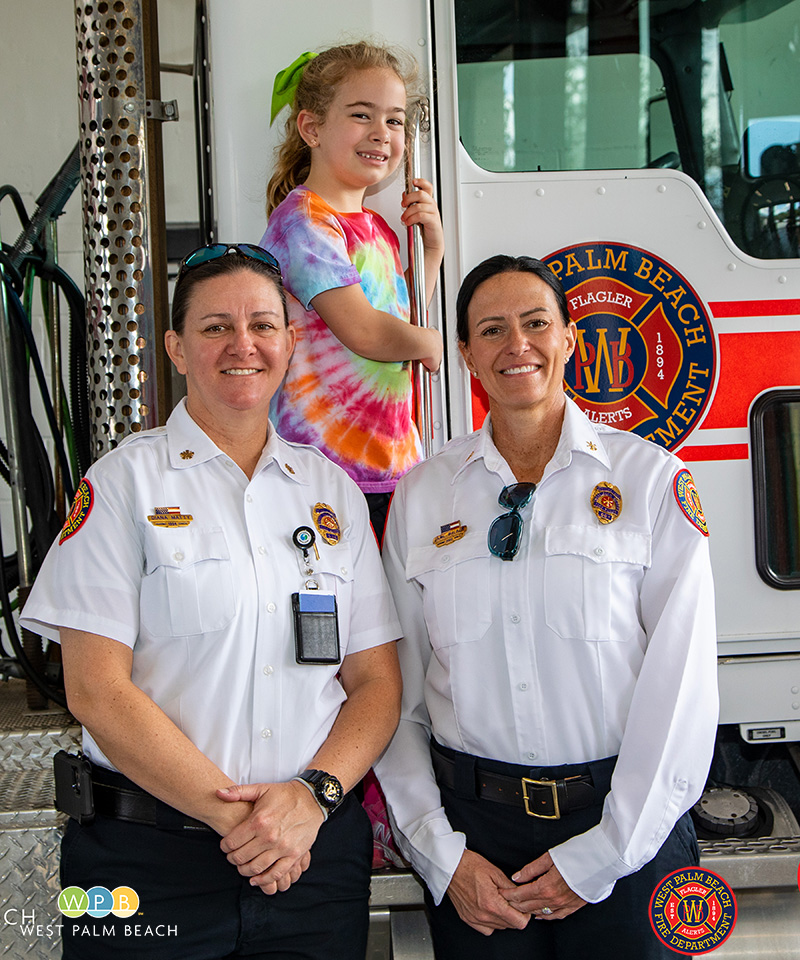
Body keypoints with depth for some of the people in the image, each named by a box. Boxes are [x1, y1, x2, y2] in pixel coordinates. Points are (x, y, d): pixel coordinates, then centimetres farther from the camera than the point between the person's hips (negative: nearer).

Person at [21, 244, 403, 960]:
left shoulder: (333, 491, 7)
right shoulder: (123, 483, -4)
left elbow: (377, 681, 5)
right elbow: (97, 691, -10)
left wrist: (313, 793, -11)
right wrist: (233, 814, -14)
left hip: (316, 849, 3)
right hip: (149, 858, -2)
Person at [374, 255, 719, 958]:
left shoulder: (653, 479, -4)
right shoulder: (421, 495, 2)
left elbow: (682, 686, -7)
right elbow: (398, 688, 2)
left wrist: (600, 854, -9)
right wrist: (442, 854, -5)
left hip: (624, 826, -1)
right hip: (473, 825, 2)